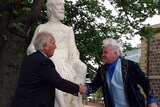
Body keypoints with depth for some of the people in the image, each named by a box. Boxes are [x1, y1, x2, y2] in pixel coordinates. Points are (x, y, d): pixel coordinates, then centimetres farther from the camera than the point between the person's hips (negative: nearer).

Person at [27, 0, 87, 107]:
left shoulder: (68, 29, 22)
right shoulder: (41, 28, 18)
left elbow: (73, 52, 14)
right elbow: (31, 48, 17)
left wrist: (76, 64, -6)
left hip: (63, 65, 1)